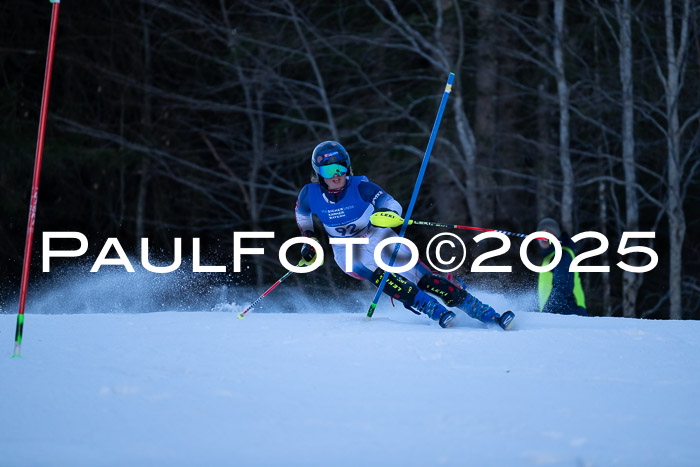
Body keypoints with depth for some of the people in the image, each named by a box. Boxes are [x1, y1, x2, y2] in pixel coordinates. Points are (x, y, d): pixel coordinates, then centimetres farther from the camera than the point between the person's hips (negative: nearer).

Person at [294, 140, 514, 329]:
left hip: (378, 238, -1)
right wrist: (308, 241, 0)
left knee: (424, 279, -14)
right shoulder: (310, 194, -14)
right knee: (378, 276, -33)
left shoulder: (359, 186, -20)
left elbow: (394, 206, -21)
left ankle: (486, 314, -14)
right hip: (348, 251, 1)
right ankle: (437, 312, -32)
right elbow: (302, 214, 9)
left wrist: (387, 214, -42)